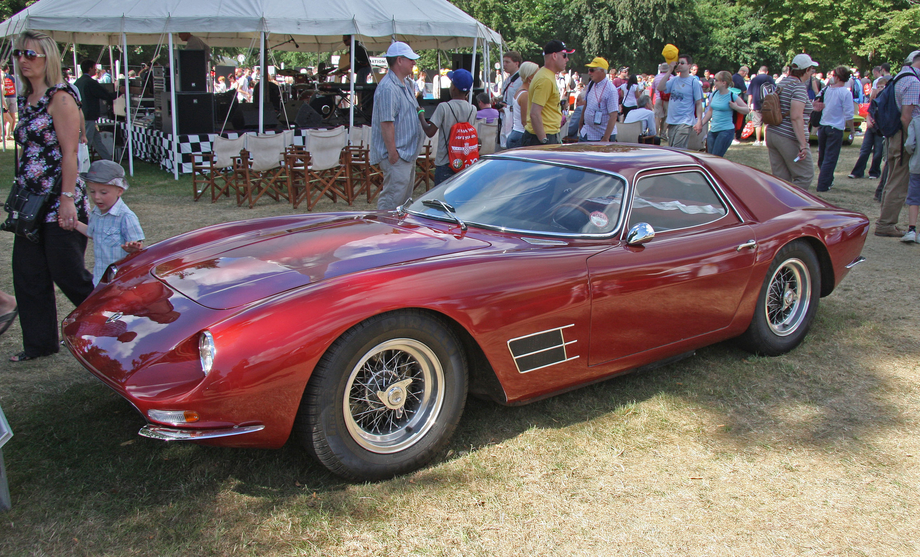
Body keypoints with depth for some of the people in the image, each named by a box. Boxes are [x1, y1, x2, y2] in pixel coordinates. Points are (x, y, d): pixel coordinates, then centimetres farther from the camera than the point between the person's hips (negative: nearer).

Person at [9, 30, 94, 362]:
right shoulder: (25, 101, 14)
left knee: (67, 274, -1)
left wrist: (67, 199, -20)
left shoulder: (60, 98, -10)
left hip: (60, 202, -8)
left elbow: (69, 152, -16)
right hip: (31, 202, 8)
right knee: (27, 275, 9)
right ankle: (39, 343, 20)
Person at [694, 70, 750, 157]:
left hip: (726, 131, -6)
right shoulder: (714, 94, 8)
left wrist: (735, 107, -17)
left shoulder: (732, 96, -8)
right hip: (713, 130, 7)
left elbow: (747, 109, -1)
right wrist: (701, 123, 17)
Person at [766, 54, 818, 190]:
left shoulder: (782, 83, 14)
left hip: (772, 133, 9)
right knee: (805, 175, 3)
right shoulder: (799, 86, -13)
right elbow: (796, 117, -22)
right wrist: (803, 144, -23)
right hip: (789, 138, -9)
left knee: (780, 177, 10)